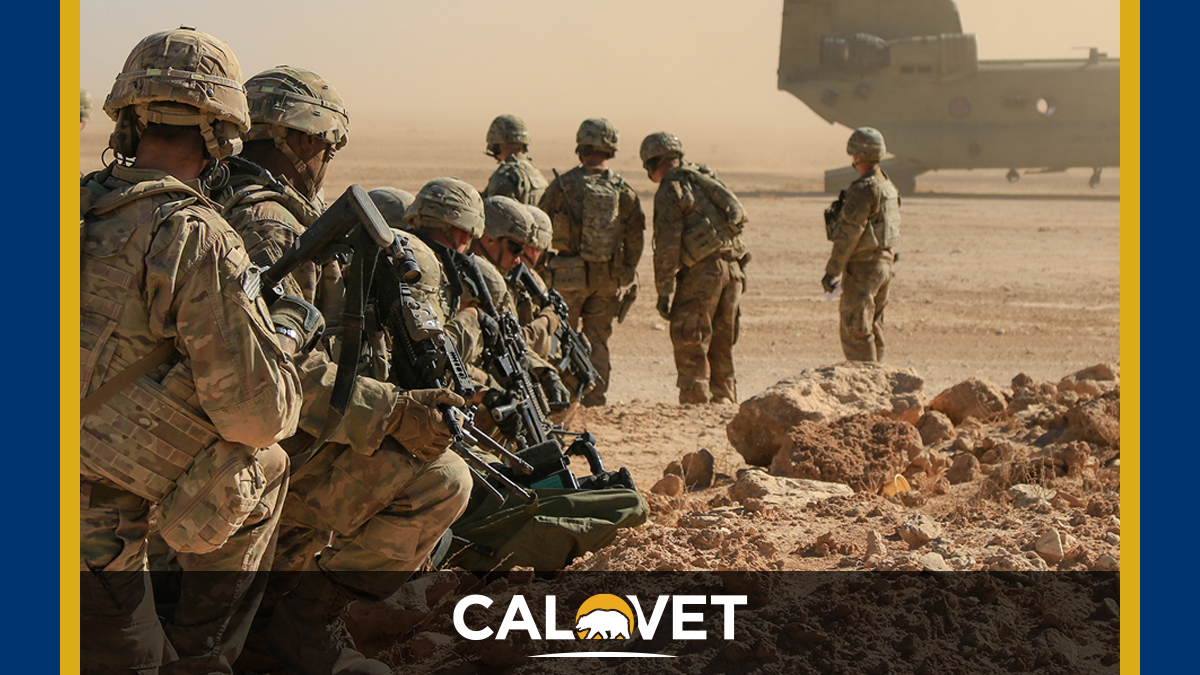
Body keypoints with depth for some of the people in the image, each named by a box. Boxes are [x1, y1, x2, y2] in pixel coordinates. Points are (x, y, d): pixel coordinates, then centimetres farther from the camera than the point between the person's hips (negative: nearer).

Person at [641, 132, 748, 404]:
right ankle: (725, 400, 17)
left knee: (690, 344, -2)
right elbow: (734, 219, 19)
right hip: (733, 267, 8)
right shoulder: (706, 179, 19)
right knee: (721, 344, 14)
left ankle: (695, 402, -4)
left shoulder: (670, 190, -5)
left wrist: (664, 293, -8)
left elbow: (667, 246, -11)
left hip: (702, 271, -8)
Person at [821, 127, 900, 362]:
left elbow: (849, 235, -20)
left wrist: (831, 272, -16)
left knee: (855, 329, -5)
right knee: (873, 327, 17)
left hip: (862, 267, -9)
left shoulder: (864, 190, -18)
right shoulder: (887, 185, 12)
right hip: (884, 262, 9)